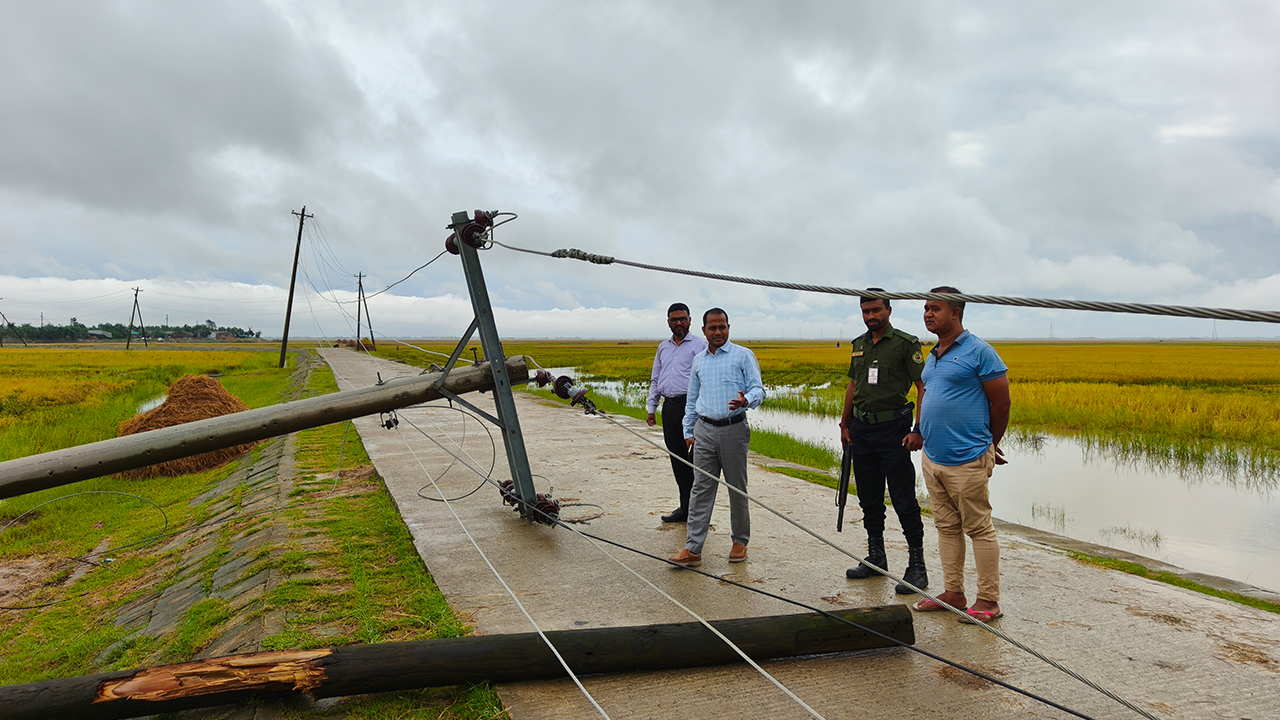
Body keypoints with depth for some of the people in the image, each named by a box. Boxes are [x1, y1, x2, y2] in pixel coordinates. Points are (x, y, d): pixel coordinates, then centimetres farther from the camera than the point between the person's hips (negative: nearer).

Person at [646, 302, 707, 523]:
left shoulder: (700, 345, 1)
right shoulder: (663, 347, 20)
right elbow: (655, 380, 23)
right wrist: (651, 408, 16)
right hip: (669, 406, 6)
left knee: (694, 457, -9)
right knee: (677, 458, 8)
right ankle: (686, 507, 16)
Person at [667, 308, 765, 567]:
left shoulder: (742, 356, 1)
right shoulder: (698, 360, 15)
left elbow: (758, 388, -4)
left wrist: (746, 400, -26)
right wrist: (688, 431, 18)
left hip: (733, 429, -3)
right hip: (704, 430, 3)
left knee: (737, 488, 7)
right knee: (701, 489, 0)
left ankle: (740, 541, 22)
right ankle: (693, 548, 0)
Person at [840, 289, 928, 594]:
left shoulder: (906, 344, -7)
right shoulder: (858, 345, 13)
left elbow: (923, 388, -9)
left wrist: (919, 431, -17)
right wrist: (844, 425, 16)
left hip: (893, 429, -6)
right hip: (861, 428, 6)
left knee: (903, 498, -5)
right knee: (869, 497, 12)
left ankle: (917, 566, 3)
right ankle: (875, 557, 25)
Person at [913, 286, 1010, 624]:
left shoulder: (979, 352, -8)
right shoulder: (932, 356, 15)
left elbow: (1001, 402, -5)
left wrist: (988, 446, 4)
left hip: (967, 461, -8)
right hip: (932, 458, 8)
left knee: (979, 528, 0)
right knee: (946, 527, 13)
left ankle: (988, 600, 10)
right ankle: (953, 593, 23)